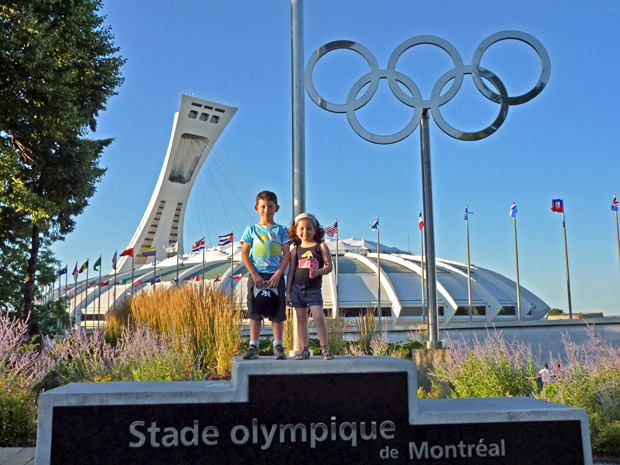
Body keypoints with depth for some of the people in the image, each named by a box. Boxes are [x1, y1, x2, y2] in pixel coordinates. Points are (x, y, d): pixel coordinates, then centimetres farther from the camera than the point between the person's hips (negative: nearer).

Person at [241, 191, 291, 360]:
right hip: (256, 275, 0)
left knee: (277, 313, -1)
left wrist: (278, 274, -10)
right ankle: (253, 346, 4)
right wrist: (254, 275, -8)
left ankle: (278, 346, 4)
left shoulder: (281, 230, 8)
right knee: (255, 313, 0)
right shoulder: (251, 230, 8)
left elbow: (287, 254, 2)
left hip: (276, 276, 0)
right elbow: (244, 254, 4)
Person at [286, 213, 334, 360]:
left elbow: (329, 266, -1)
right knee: (301, 318, 6)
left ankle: (324, 348, 0)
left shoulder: (321, 246, 2)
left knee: (318, 316, -12)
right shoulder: (295, 250, 8)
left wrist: (318, 272, -22)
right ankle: (304, 350, 14)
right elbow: (291, 271, 10)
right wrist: (288, 292, 8)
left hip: (314, 288, -2)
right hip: (297, 287, 2)